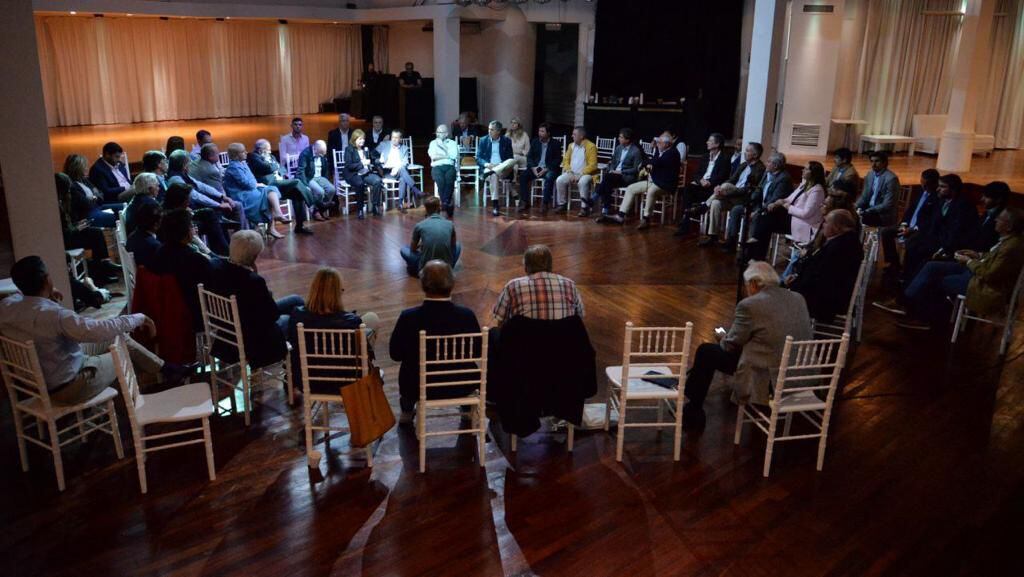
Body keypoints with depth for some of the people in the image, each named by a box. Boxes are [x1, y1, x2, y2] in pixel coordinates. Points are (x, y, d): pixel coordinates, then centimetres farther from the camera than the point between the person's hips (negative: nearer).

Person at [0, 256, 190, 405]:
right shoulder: (54, 315, -34)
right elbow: (102, 330, -32)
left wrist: (46, 297, 6)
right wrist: (139, 318, -17)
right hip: (66, 387, -8)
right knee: (126, 349, 13)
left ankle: (164, 369, 31)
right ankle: (166, 371, 35)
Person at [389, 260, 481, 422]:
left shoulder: (408, 317, -21)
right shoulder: (466, 315, -19)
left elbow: (395, 354, -7)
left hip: (418, 388, 0)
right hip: (459, 388, 1)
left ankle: (407, 410, 48)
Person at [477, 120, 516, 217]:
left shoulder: (506, 140, 9)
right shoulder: (483, 141, 10)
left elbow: (510, 158, 7)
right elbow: (478, 158, 6)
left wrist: (500, 165, -14)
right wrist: (487, 164, -16)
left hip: (503, 169, 1)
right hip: (488, 168, -1)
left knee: (512, 161, -31)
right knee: (494, 175, -38)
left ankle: (493, 171, -40)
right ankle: (495, 205, -37)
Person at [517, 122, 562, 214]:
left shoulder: (555, 144, 1)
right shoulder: (535, 142, 12)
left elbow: (558, 160, -4)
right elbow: (529, 157, 10)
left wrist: (546, 169, -17)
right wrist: (533, 167, -10)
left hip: (549, 169, -4)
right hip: (535, 168, 4)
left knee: (549, 177, -37)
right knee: (523, 176, -22)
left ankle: (545, 203, -32)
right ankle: (524, 202, -18)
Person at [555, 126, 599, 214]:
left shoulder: (591, 146, -7)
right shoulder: (571, 146, 12)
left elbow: (592, 165, -13)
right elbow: (566, 160, 12)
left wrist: (580, 175, -21)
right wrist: (570, 173, -7)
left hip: (585, 174, -5)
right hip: (572, 173, 6)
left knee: (583, 182, -37)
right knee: (559, 180, -19)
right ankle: (562, 204, -6)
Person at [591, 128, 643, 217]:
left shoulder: (636, 151, -6)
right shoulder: (618, 148, 15)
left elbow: (636, 169, -8)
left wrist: (621, 172, -15)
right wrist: (611, 170, -2)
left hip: (627, 177, -6)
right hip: (614, 174, 6)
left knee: (607, 177, -32)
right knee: (607, 184, -30)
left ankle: (591, 201, -32)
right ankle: (605, 210, -35)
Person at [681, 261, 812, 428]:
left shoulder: (749, 305, -16)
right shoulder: (799, 299, 5)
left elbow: (730, 345, -7)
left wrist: (724, 339, 17)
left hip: (766, 381, -8)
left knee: (706, 352, 9)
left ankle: (693, 413, 21)